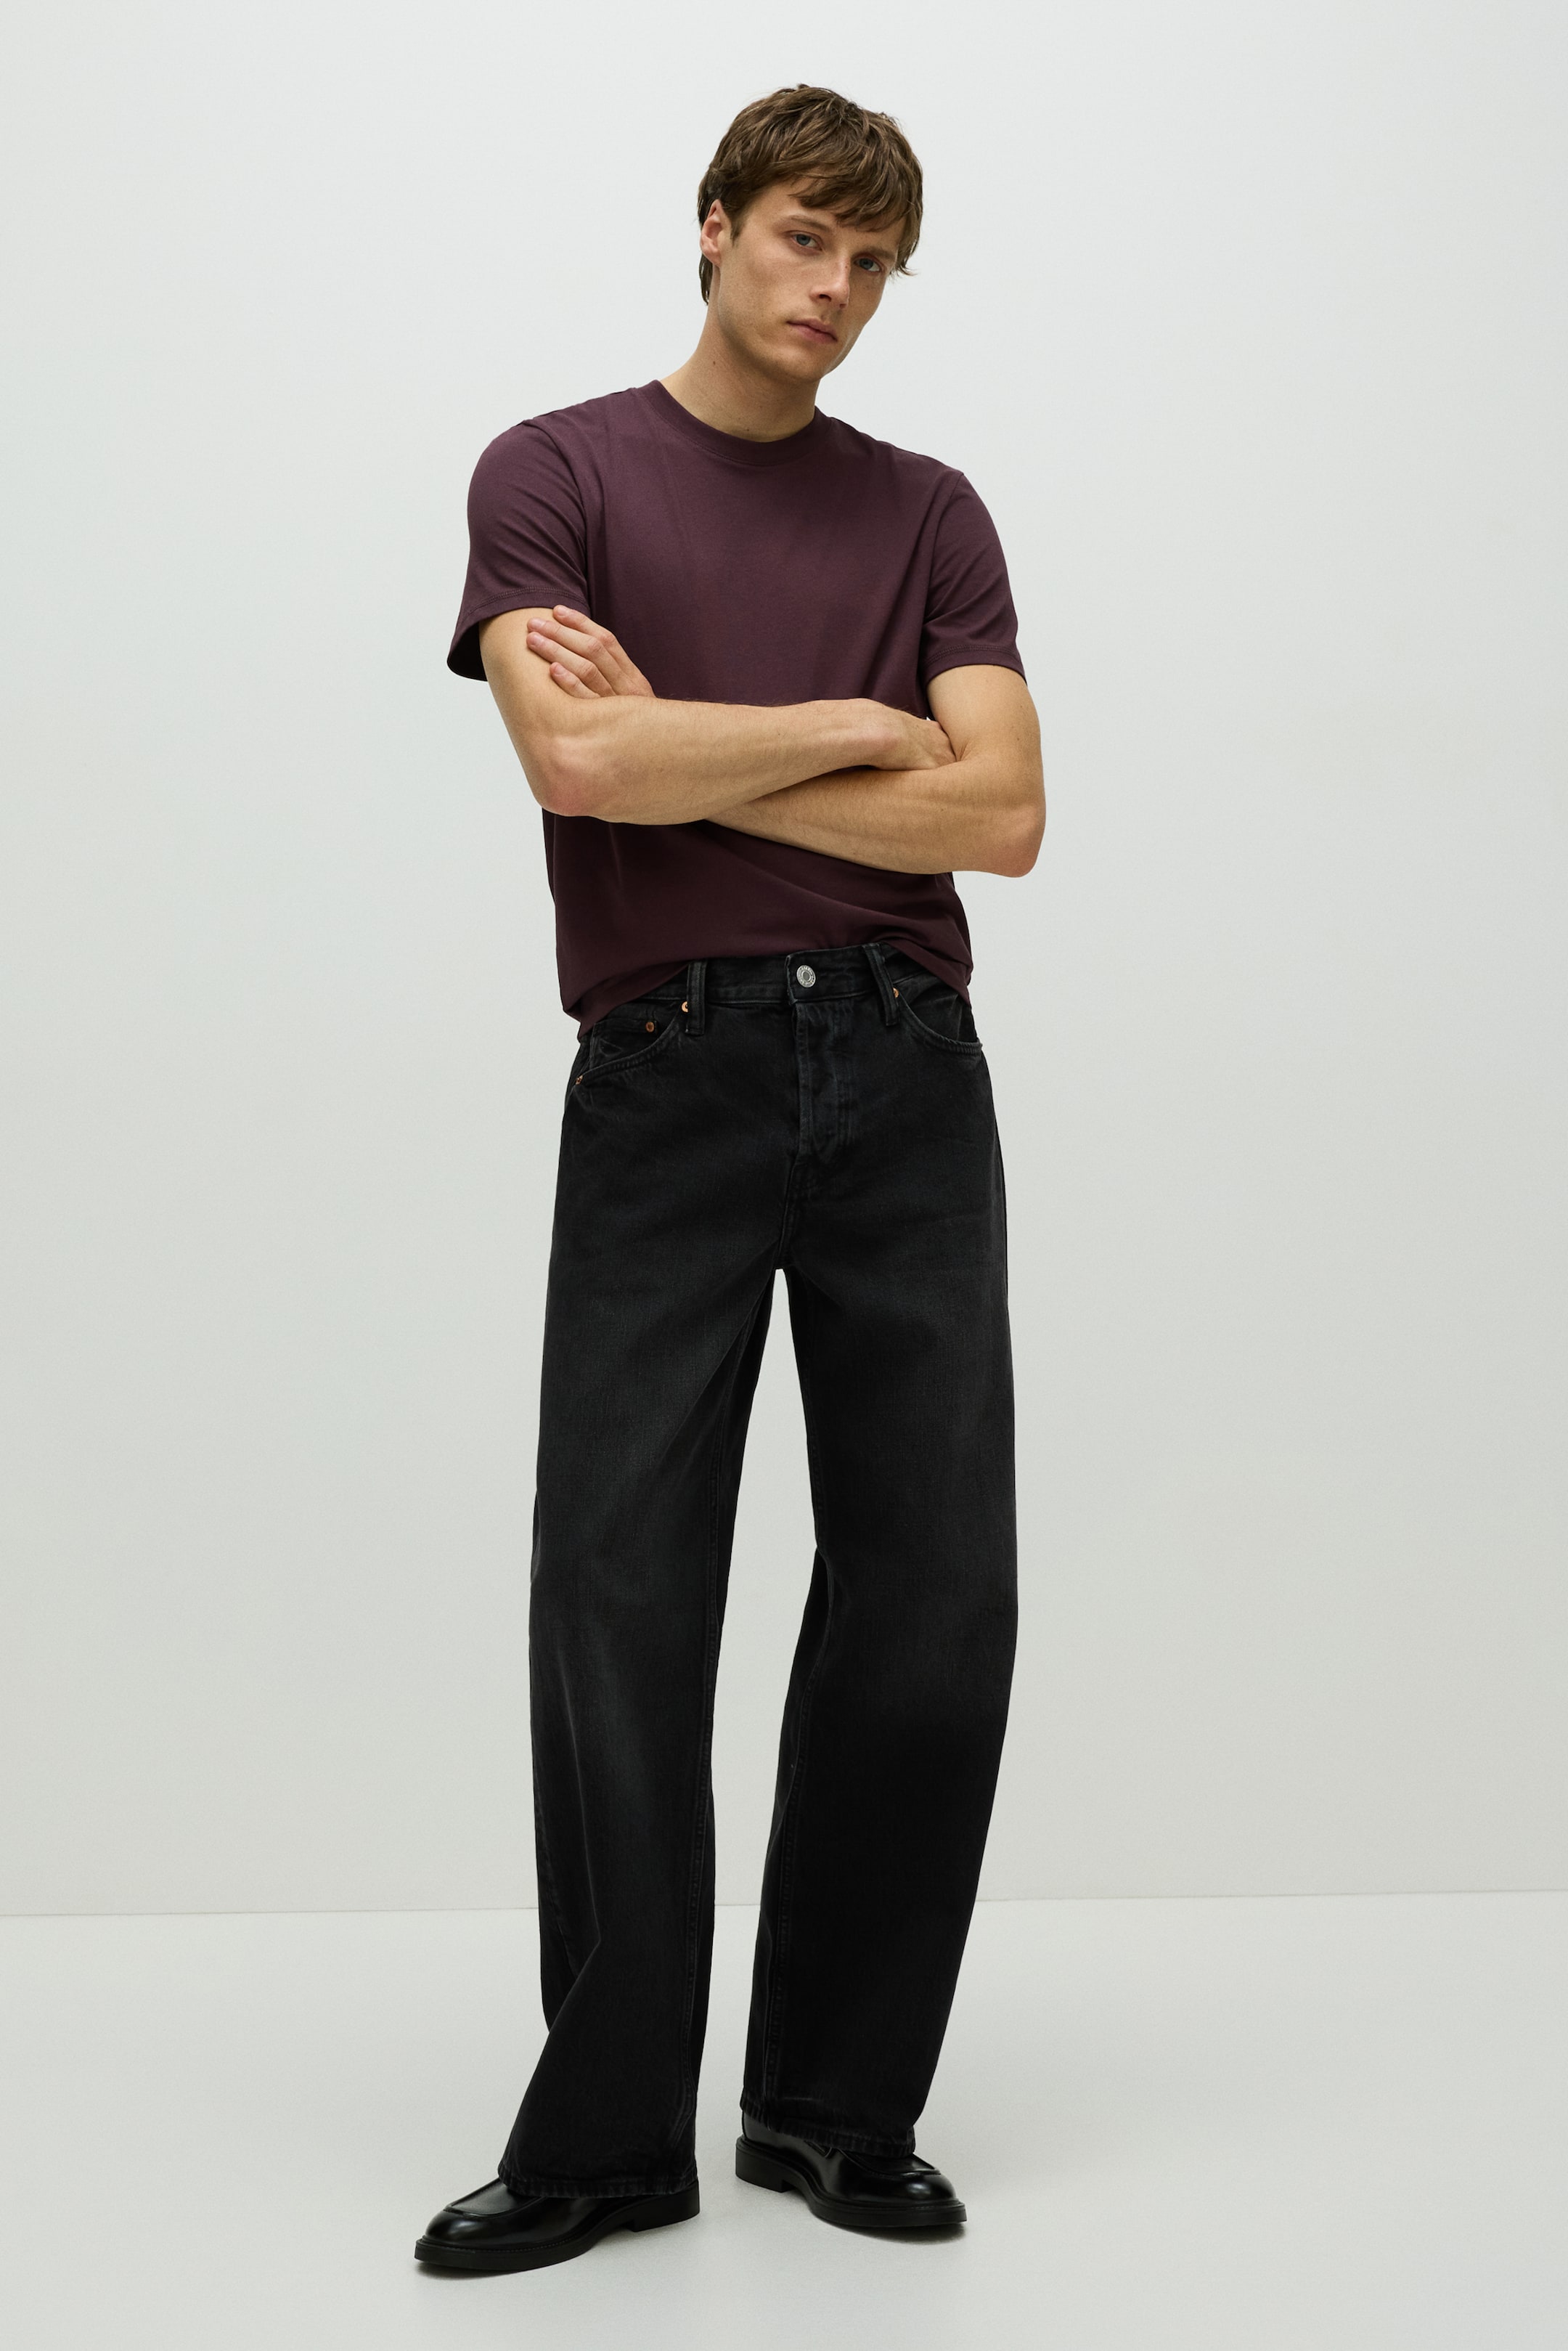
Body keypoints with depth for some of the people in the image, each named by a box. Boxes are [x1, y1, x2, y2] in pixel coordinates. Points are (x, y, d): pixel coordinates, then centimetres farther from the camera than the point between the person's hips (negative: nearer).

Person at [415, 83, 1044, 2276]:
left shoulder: (931, 512, 13)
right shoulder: (555, 473, 4)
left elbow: (1001, 813, -1)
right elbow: (581, 761, -14)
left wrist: (687, 748, -6)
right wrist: (854, 725, -4)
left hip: (906, 1076, 3)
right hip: (667, 1082, -3)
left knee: (931, 1595, 2)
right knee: (620, 1601, -3)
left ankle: (840, 2098, 18)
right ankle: (609, 2128, 11)